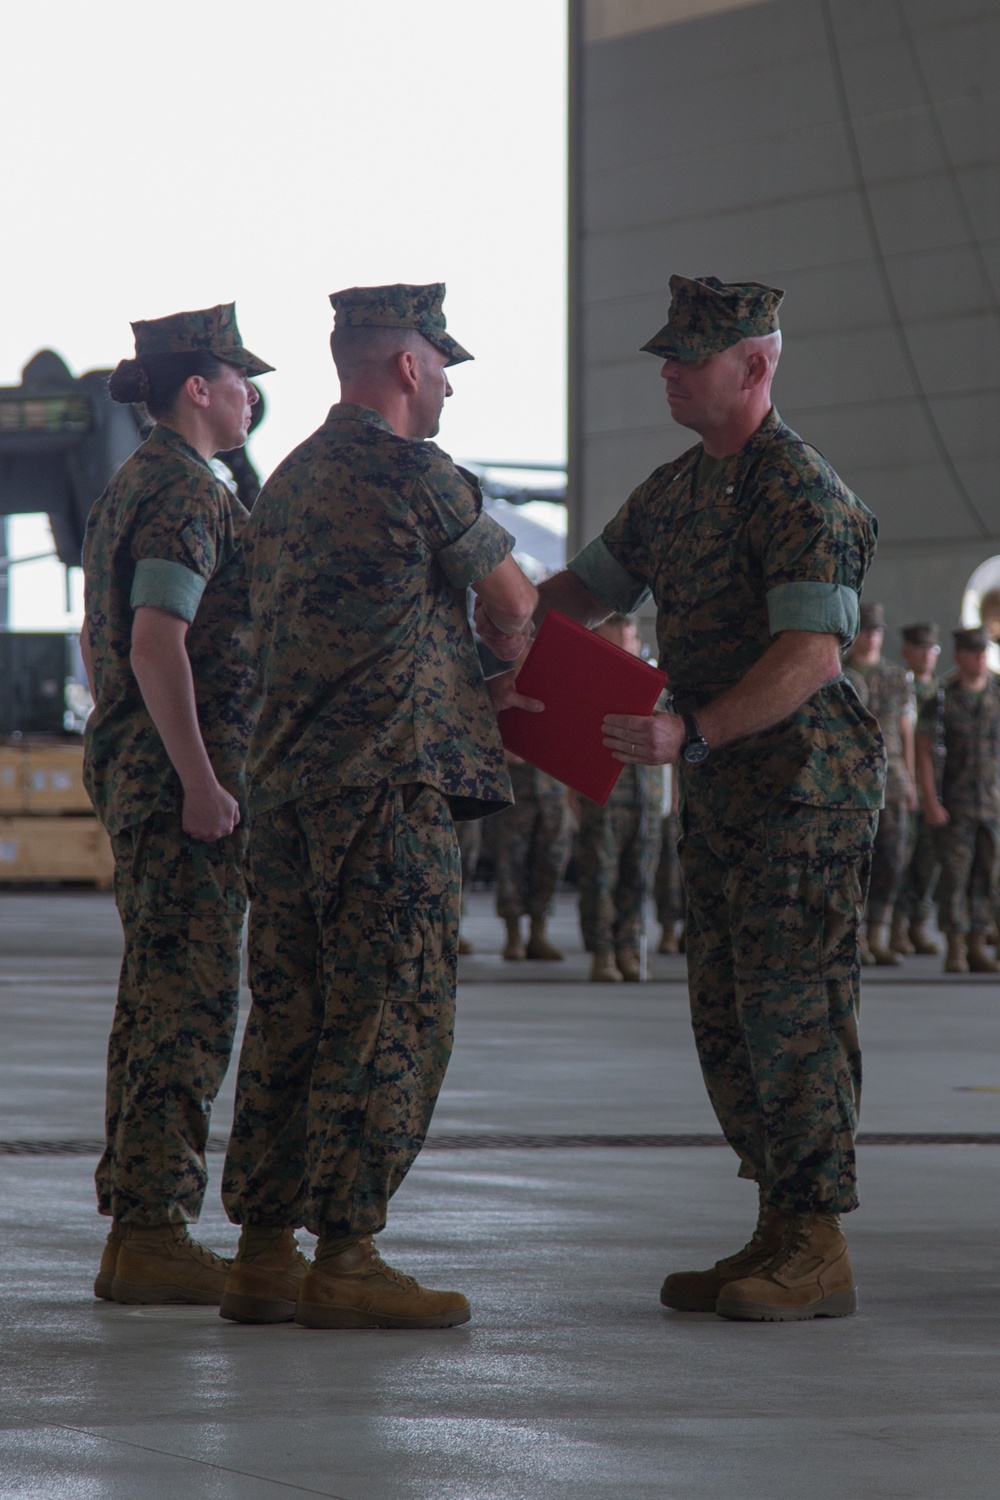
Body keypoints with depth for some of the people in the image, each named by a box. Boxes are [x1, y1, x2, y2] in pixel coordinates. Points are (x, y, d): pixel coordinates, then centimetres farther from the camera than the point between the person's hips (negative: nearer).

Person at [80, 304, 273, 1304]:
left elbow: (100, 643, 23)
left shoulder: (127, 490, 17)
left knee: (156, 997, 12)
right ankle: (152, 1233, -9)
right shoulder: (188, 494, -14)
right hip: (182, 770, -10)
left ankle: (136, 1229, 15)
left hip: (129, 763, 10)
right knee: (189, 1000, -9)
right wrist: (199, 781, -23)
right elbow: (157, 640, -23)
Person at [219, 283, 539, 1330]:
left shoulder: (288, 481, 19)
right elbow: (514, 605, 2)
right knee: (391, 1020, -5)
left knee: (290, 1017, 10)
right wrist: (502, 672, 24)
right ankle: (344, 1259, -6)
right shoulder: (414, 475, -8)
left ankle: (263, 1252, 11)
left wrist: (468, 693, 26)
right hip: (390, 783, -9)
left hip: (285, 781, 9)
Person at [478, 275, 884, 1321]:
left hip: (802, 786, -9)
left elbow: (812, 654, -23)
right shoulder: (674, 491, 15)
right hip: (718, 796, 9)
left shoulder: (797, 492, -14)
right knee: (727, 1019, 10)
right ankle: (778, 1233, 16)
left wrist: (692, 735, -31)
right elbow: (579, 594, 22)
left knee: (790, 1011, -9)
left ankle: (819, 1251, -5)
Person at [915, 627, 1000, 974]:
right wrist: (930, 802, -11)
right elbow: (923, 750, -5)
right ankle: (955, 950, 1)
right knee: (955, 874, -4)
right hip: (955, 801, -3)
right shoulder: (942, 698, -5)